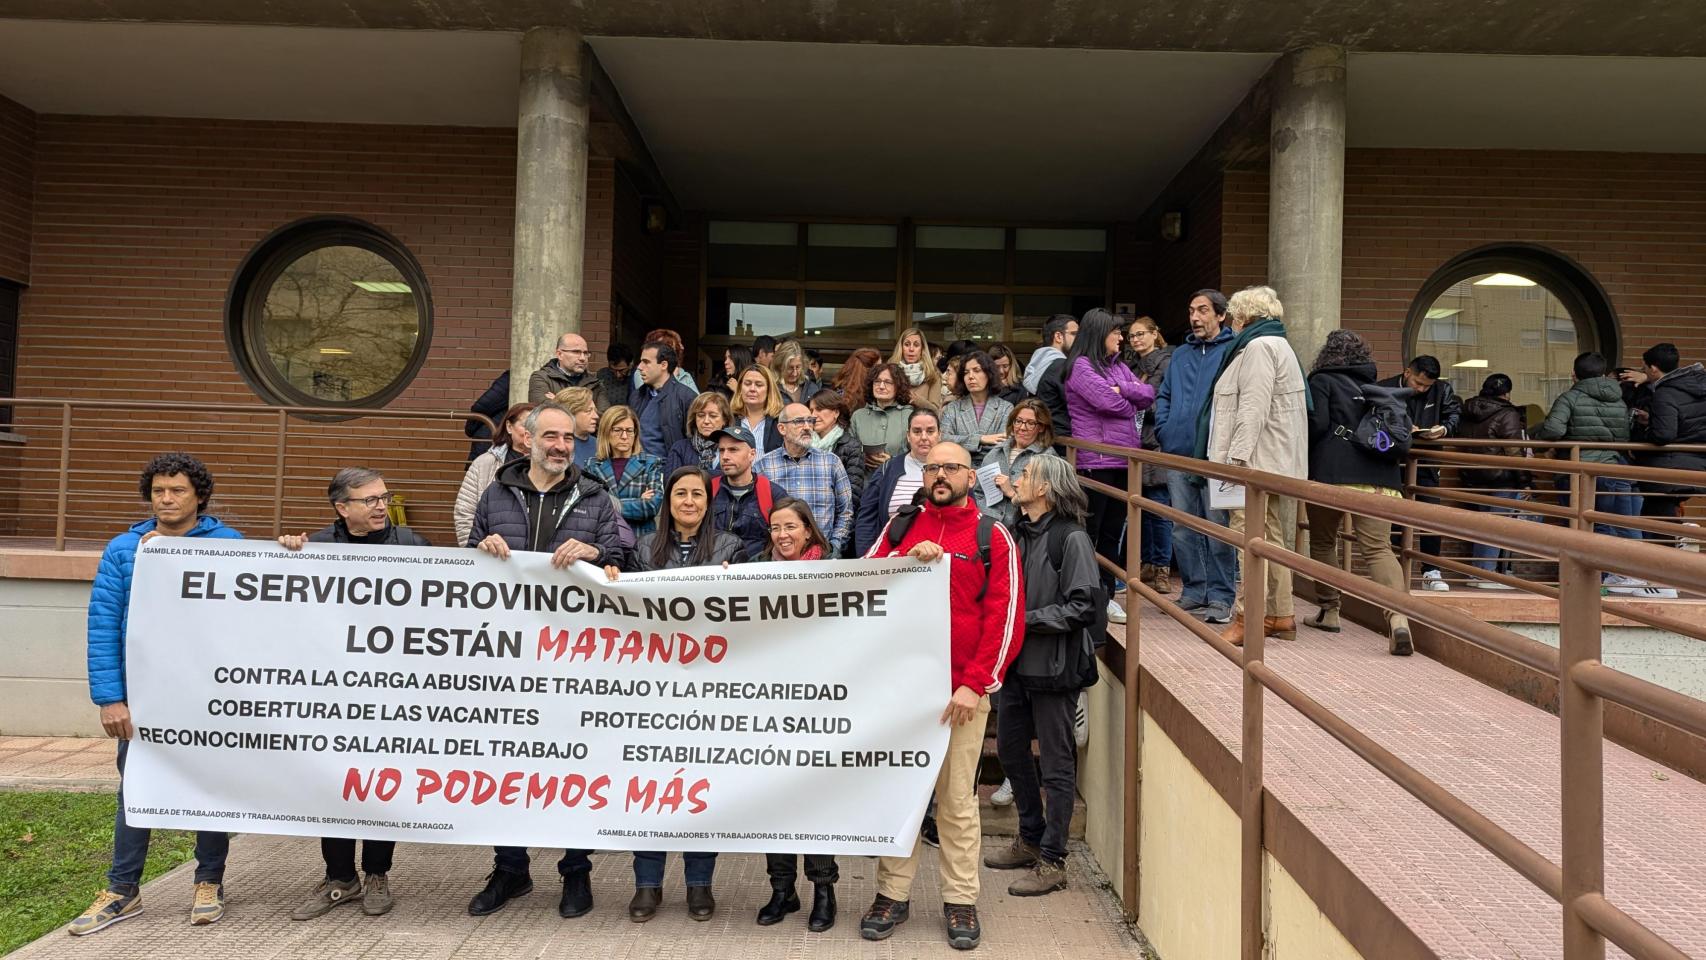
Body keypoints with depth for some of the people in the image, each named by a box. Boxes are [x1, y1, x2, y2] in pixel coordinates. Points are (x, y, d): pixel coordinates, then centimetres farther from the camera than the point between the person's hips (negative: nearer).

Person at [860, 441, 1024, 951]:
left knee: (957, 798, 3)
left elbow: (1006, 615, -2)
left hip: (961, 690, -2)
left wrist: (975, 683, -10)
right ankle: (893, 894, 19)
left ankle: (961, 900, 16)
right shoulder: (900, 526, 12)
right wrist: (907, 557, -13)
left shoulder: (993, 536, 3)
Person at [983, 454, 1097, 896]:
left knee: (1056, 764, 3)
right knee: (1010, 748, 18)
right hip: (1015, 661, 8)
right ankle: (1031, 839, 36)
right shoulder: (1017, 532, 9)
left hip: (1053, 665, -8)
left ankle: (1052, 860, 15)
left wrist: (1026, 620, -18)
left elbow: (1083, 607, -18)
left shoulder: (1071, 539, -13)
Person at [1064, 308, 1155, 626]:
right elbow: (1106, 400, -17)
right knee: (1088, 532, -2)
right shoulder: (1081, 366, -5)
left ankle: (1106, 595, 18)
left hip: (1123, 460, 8)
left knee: (1113, 532, 11)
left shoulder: (1119, 367, 18)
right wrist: (1131, 406, 2)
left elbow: (1149, 395, 8)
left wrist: (1123, 389, -8)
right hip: (1094, 461, -8)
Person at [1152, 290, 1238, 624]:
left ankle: (1220, 596, 6)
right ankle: (1193, 591, 20)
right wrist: (1164, 430, 8)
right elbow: (1163, 396, 22)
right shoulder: (1180, 355, 17)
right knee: (1183, 529, 10)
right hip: (1178, 455, 6)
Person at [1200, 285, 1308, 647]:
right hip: (1275, 464, 11)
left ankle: (1246, 618, -10)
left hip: (1256, 461, -11)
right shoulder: (1277, 344, 25)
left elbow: (1253, 409, -19)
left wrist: (1237, 456, -22)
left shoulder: (1259, 346, -9)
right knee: (1273, 538, 12)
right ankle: (1280, 616, 16)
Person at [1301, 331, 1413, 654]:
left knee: (1323, 542, 16)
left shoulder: (1321, 380, 6)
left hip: (1332, 474, -3)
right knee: (1378, 547, -5)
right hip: (1380, 478, 3)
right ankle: (1398, 614, -27)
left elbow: (1316, 424, -5)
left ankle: (1329, 612, 20)